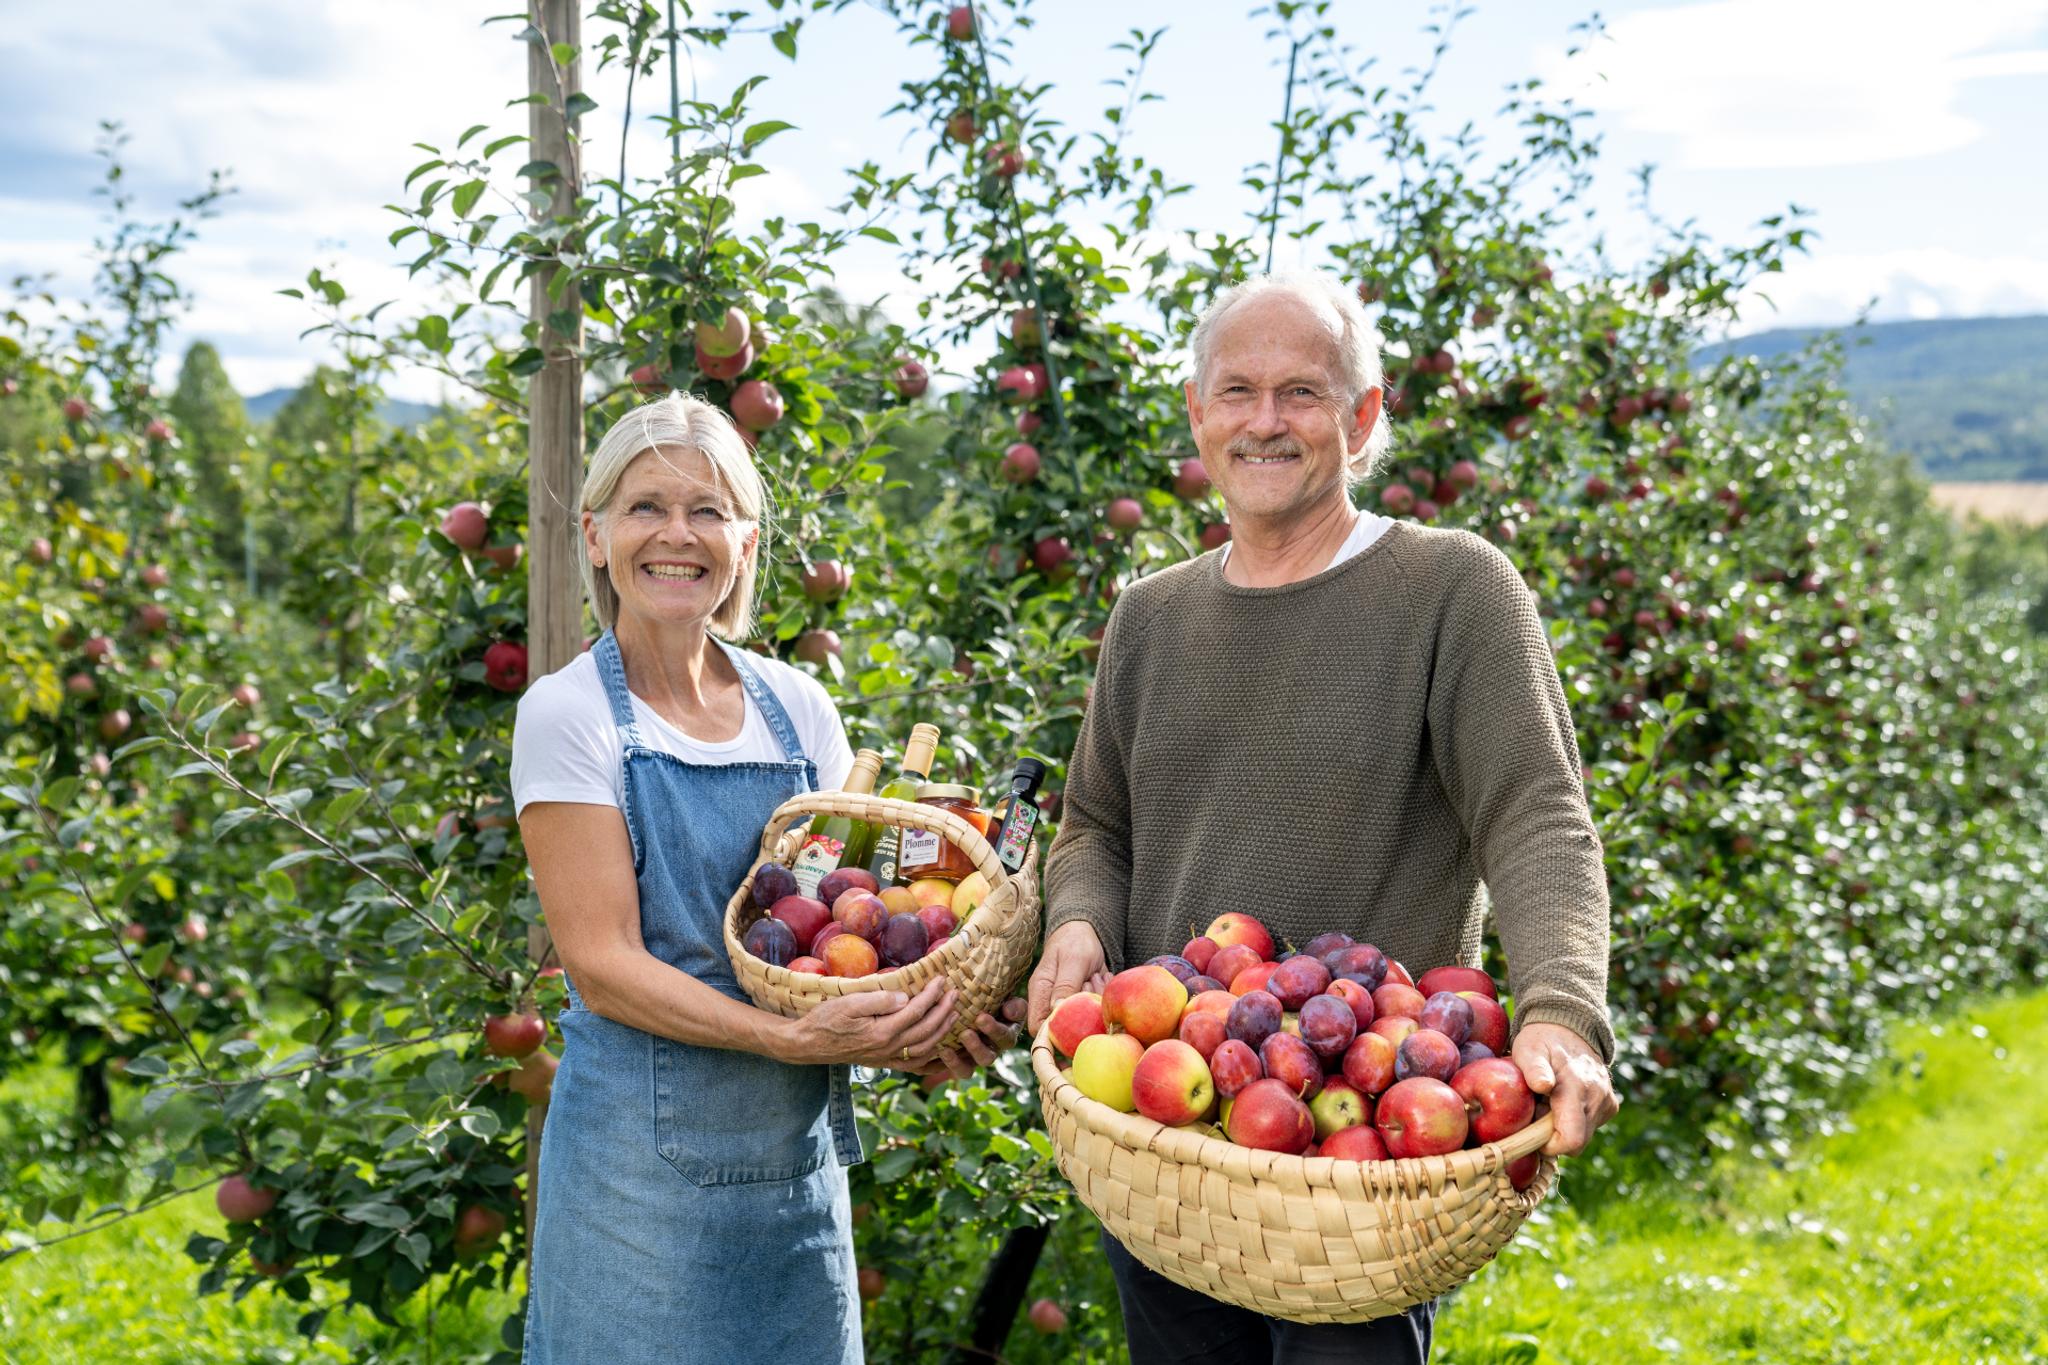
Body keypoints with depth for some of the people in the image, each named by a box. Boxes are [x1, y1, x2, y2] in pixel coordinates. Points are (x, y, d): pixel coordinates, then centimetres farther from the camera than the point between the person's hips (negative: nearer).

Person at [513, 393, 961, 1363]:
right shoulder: (570, 715, -7)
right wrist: (791, 1038, -24)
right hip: (648, 1154, -4)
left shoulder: (798, 706, 6)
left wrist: (913, 1025, -9)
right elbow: (603, 965, -13)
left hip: (802, 1147, 4)